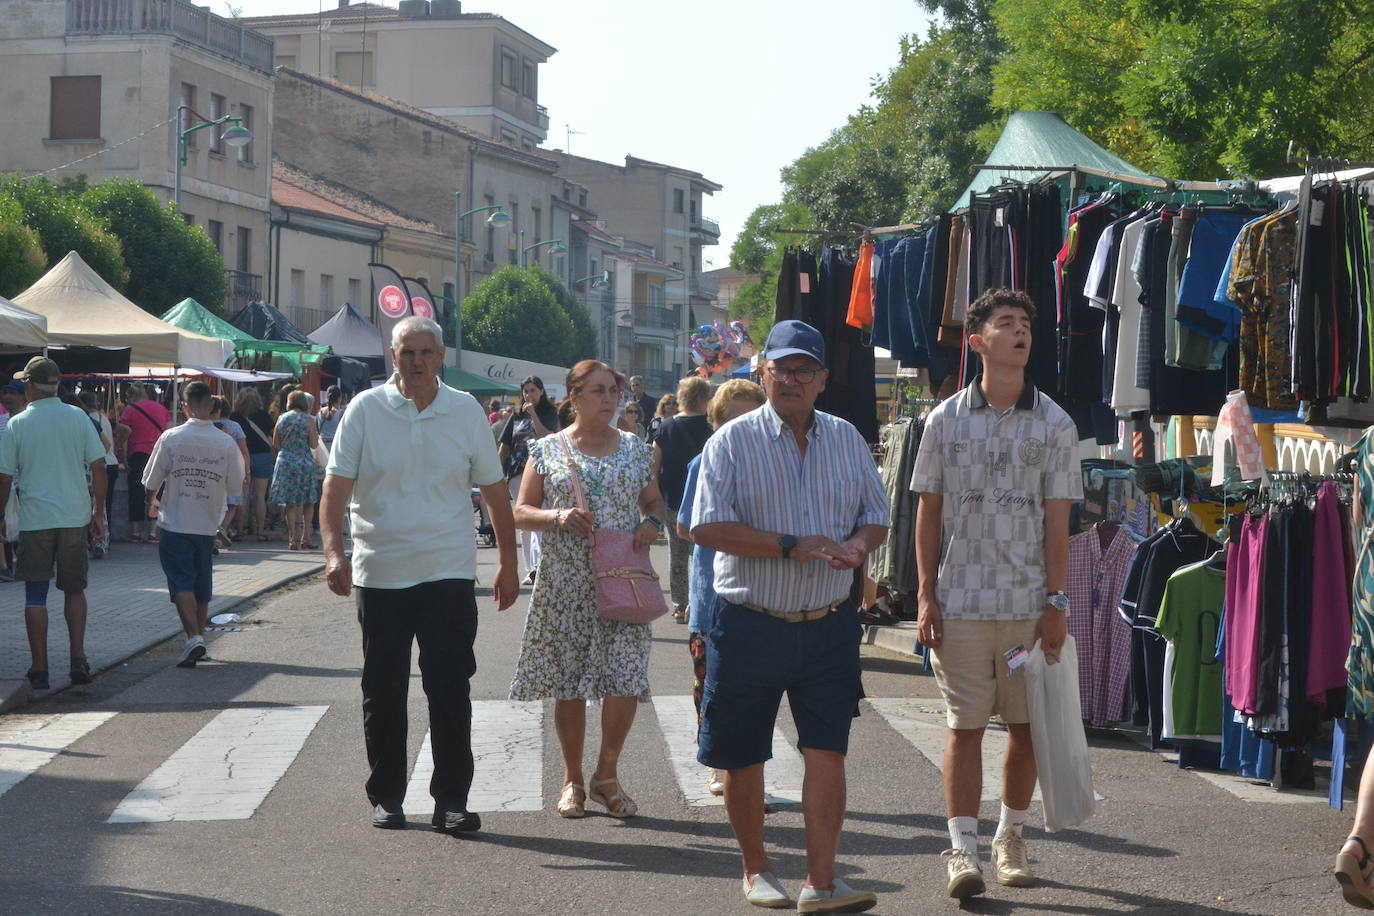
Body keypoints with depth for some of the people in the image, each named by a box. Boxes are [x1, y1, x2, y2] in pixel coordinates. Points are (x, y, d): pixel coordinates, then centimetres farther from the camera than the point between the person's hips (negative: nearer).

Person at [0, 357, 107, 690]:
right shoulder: (78, 417, 1)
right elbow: (98, 468, 1)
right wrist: (98, 512, 11)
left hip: (35, 519, -2)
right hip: (75, 516, 2)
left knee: (36, 595, 5)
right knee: (74, 589, 14)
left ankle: (39, 668, 5)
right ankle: (78, 658, 2)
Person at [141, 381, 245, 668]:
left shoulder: (171, 438, -10)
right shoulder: (226, 442, -6)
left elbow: (151, 482, -3)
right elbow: (235, 488, 2)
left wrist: (153, 502, 19)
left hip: (175, 523, -2)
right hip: (207, 525, 2)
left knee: (181, 583, -3)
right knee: (202, 585, 15)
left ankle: (193, 637, -18)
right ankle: (199, 637, 24)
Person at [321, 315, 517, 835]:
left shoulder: (466, 412, 4)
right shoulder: (365, 410, 0)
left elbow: (495, 492, 11)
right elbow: (336, 488, -3)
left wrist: (508, 563, 10)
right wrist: (334, 552, -16)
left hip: (448, 575, 0)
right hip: (379, 574, 0)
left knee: (450, 692, -2)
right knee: (382, 693, 8)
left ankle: (451, 800, 5)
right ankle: (386, 797, 20)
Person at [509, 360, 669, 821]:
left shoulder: (634, 448, 11)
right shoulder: (547, 450, 4)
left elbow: (655, 501, 17)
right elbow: (520, 512, 4)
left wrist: (652, 522, -6)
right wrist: (558, 516, -15)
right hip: (565, 583, -1)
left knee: (626, 679, -9)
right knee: (568, 684, 3)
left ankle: (607, 774, 9)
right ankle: (572, 780, 17)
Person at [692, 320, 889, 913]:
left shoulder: (847, 440, 10)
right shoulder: (733, 442, -3)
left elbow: (876, 516, 16)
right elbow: (707, 527, -12)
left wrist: (858, 544, -9)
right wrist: (792, 547, -19)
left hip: (828, 626, 2)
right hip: (749, 625, -2)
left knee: (827, 753, -5)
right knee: (742, 758, 7)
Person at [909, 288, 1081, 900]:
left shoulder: (1054, 424, 3)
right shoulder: (946, 421, 4)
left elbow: (1057, 520, 2)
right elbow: (929, 512, 6)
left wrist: (1057, 601, -3)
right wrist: (926, 595, 0)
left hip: (1028, 602, 1)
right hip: (959, 602, 0)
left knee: (1025, 727, 7)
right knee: (964, 727, -1)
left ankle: (1010, 837, 23)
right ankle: (963, 848, 2)